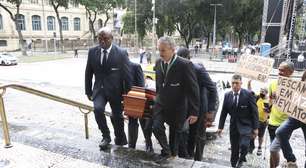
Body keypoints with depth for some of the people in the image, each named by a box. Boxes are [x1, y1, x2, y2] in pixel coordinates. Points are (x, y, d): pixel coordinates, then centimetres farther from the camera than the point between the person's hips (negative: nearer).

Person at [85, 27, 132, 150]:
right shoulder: (92, 52, -1)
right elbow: (88, 73, 7)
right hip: (99, 89, 2)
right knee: (98, 109, -23)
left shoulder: (121, 53, -12)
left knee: (117, 117, 10)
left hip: (115, 90, -2)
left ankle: (120, 141, 36)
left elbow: (127, 75, -8)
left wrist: (127, 94, -7)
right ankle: (106, 136, 2)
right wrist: (88, 91, 6)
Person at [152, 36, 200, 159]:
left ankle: (173, 155, 40)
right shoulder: (158, 63, -1)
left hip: (177, 107, -4)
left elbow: (193, 89, -18)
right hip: (161, 104, 4)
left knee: (175, 132, 12)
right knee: (156, 127, -8)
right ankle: (166, 151, 20)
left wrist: (194, 112, -17)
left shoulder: (185, 65, -20)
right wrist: (157, 98, 14)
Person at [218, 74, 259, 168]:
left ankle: (242, 158, 10)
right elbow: (224, 112, 4)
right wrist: (220, 127, 3)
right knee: (234, 149, 9)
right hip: (233, 125, 3)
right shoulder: (227, 95, 0)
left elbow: (254, 112, -7)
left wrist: (255, 128, -9)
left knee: (243, 144, -21)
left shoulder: (248, 94, -10)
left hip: (246, 125, -3)